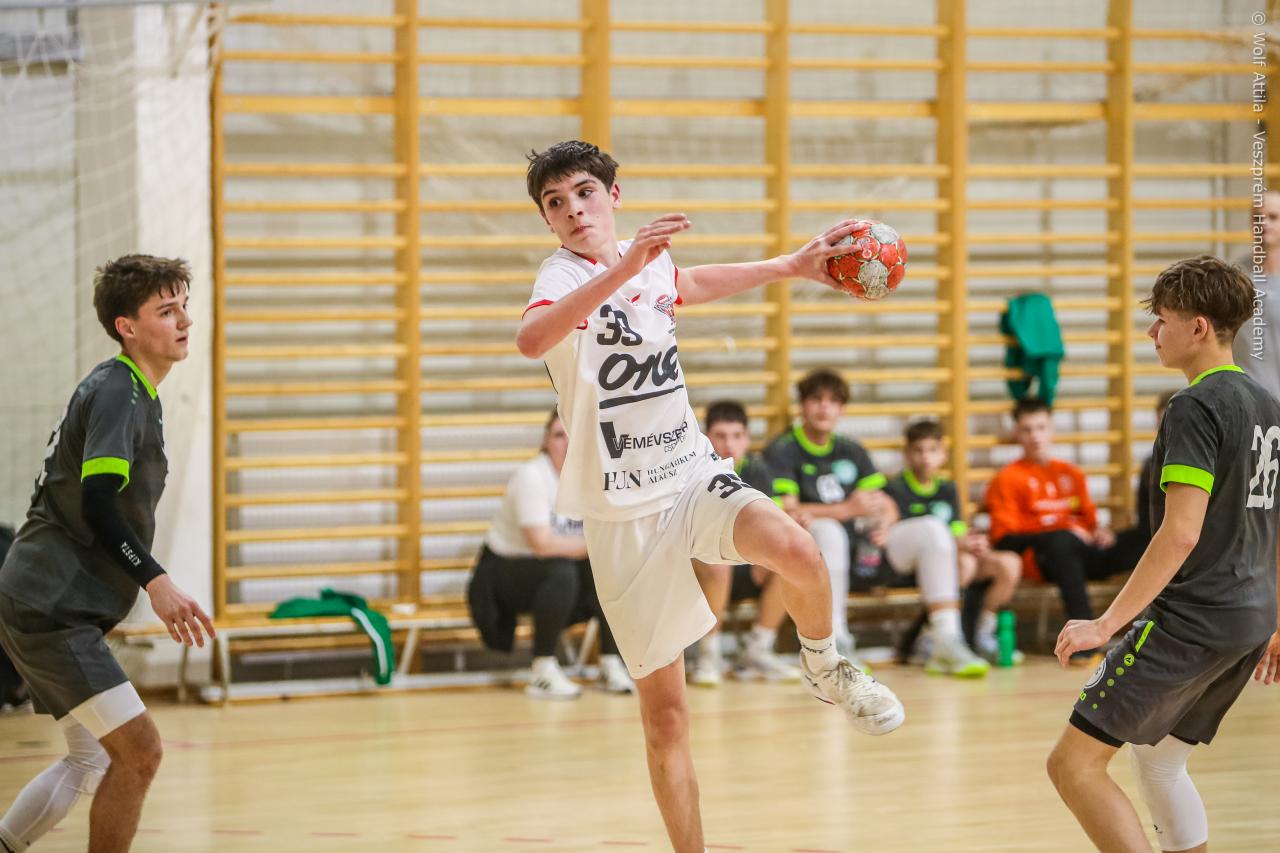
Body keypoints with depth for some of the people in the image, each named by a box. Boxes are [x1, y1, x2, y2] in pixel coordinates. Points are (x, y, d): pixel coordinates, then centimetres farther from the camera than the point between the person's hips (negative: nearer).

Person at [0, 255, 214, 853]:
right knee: (138, 749, -16)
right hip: (48, 607, -11)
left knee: (91, 762, 18)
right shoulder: (115, 392, -14)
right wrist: (154, 580, -31)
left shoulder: (135, 393, 16)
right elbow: (98, 503, -24)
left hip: (61, 609, 11)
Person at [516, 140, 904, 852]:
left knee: (795, 550, -28)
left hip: (694, 476, 4)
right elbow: (532, 339, -40)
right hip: (625, 513, -4)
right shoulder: (564, 275, -15)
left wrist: (792, 266, 29)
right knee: (665, 713, -3)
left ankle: (825, 666, 1)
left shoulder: (651, 263, 6)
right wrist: (624, 267, -49)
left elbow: (689, 284, 32)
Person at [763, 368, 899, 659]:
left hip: (854, 547, 6)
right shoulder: (781, 451, 0)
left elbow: (886, 506, 16)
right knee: (828, 530, -40)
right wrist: (847, 509, -21)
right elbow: (785, 511, -14)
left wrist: (883, 524, -9)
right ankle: (835, 640, -41)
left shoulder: (851, 451, 20)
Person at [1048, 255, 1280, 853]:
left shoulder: (1196, 409, -15)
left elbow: (1180, 534, -23)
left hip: (1188, 621, -10)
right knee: (1157, 760, 23)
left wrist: (1107, 623, -20)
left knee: (1073, 763, -7)